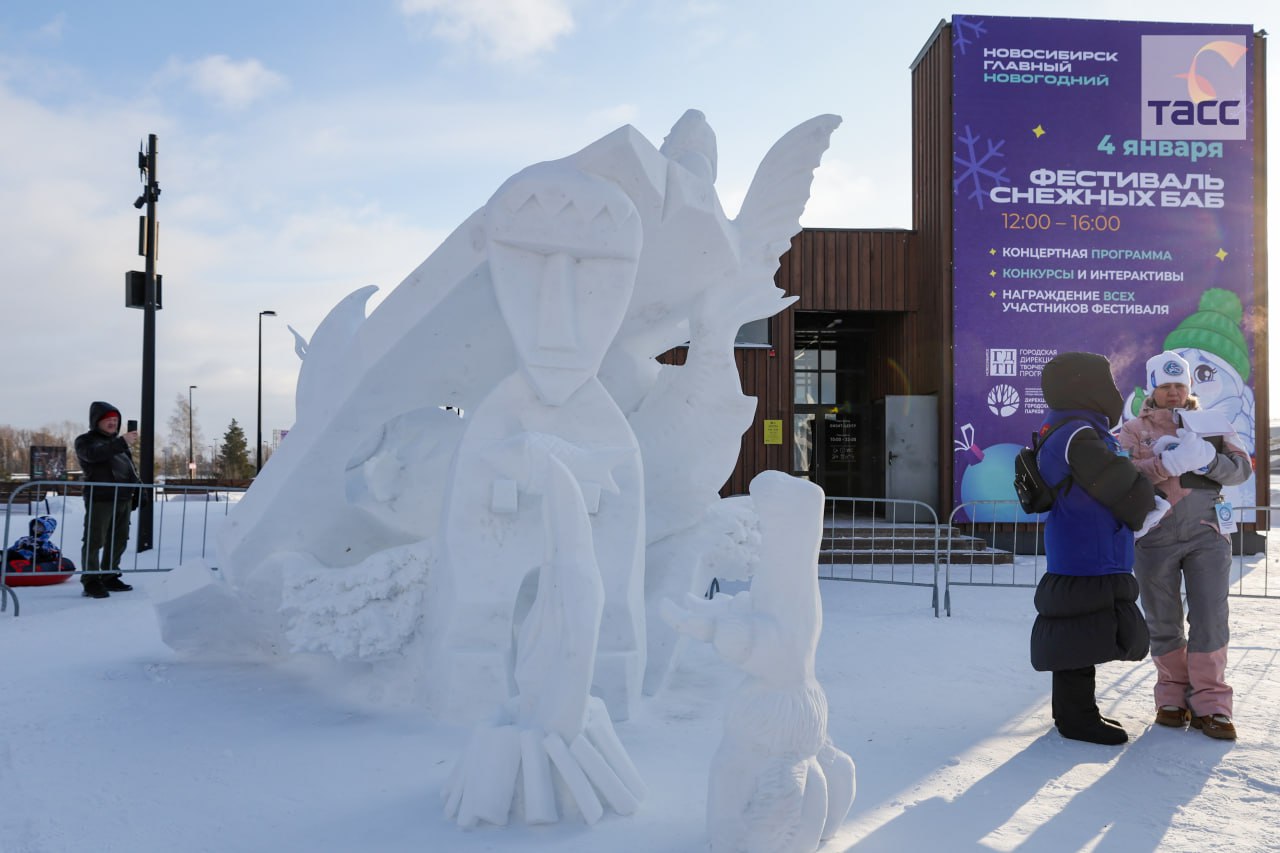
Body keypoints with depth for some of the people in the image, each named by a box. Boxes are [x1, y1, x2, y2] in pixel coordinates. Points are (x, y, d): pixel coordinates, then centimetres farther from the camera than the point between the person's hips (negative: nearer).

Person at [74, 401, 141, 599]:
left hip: (124, 499, 7)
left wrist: (138, 488, 15)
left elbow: (131, 468, 27)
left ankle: (109, 577, 20)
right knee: (94, 540, -9)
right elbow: (94, 454, -24)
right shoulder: (85, 441, 0)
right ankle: (91, 581, -5)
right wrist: (122, 442, -32)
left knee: (118, 541, 10)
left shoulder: (118, 443, 23)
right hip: (100, 499, -7)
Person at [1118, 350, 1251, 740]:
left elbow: (1242, 468, 2)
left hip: (1205, 535, 1)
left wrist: (1206, 457, -19)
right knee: (1163, 624, 7)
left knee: (1210, 618, -5)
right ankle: (1173, 697, 21)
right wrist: (1171, 462, -26)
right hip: (1154, 539, -1)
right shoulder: (1135, 430, 5)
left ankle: (1209, 704, 2)